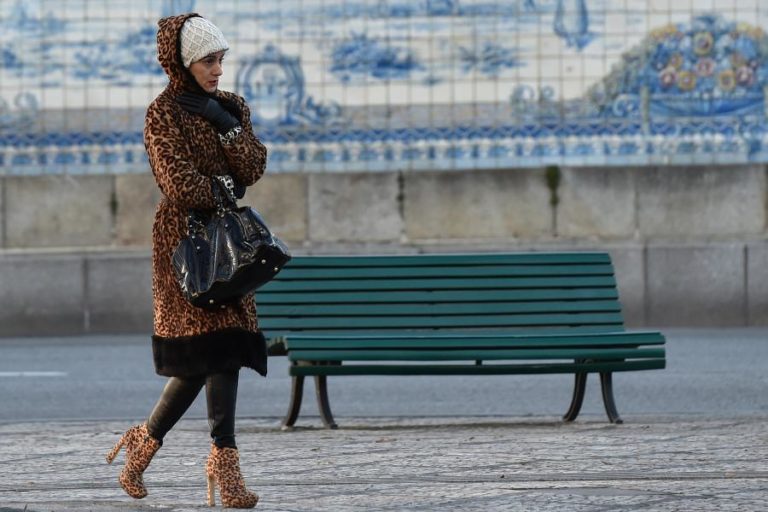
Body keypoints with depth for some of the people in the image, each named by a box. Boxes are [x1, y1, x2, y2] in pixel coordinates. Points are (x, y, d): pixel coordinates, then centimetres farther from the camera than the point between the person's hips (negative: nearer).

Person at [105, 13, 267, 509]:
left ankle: (146, 442, 14)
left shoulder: (231, 107, 14)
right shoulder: (164, 113, -6)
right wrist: (225, 191, -5)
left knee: (208, 353, 1)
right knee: (216, 342, -15)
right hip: (185, 237, -7)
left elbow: (254, 167, 2)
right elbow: (180, 183, -15)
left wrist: (225, 124, -9)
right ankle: (225, 462, -15)